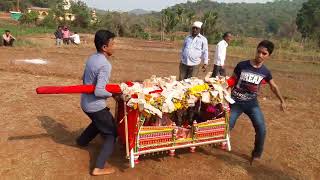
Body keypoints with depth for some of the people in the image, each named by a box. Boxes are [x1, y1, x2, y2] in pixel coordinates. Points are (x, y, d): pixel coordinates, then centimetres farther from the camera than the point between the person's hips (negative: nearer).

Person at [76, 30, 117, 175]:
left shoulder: (91, 58, 2)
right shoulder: (105, 65, -25)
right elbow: (99, 91, -29)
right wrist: (112, 94, -13)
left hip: (85, 102, 9)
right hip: (96, 106, -9)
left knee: (99, 123, 35)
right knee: (111, 134, 4)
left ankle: (82, 141, 55)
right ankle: (99, 168, 0)